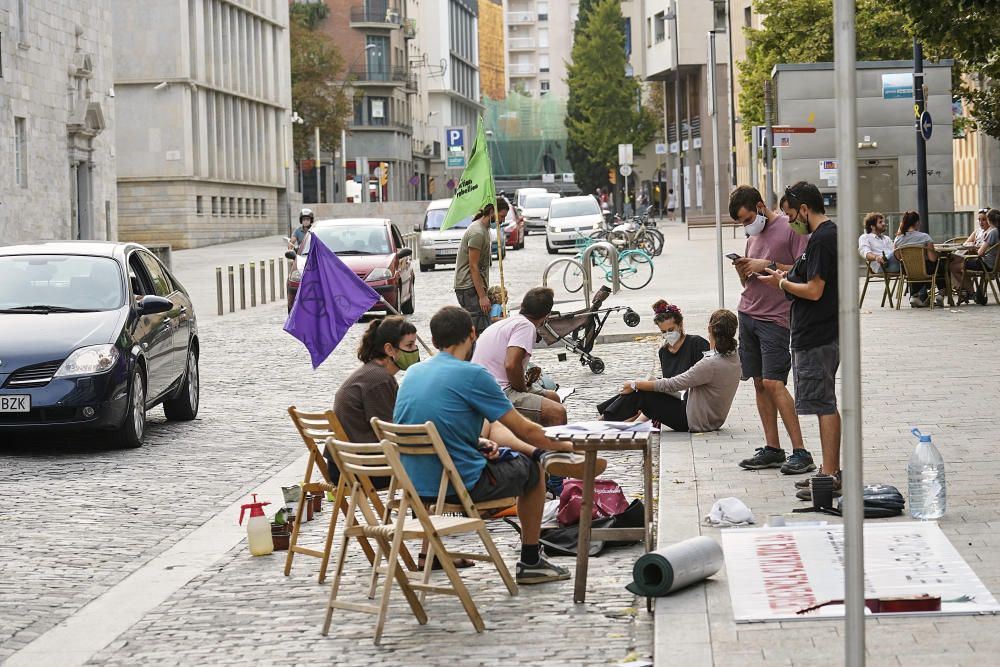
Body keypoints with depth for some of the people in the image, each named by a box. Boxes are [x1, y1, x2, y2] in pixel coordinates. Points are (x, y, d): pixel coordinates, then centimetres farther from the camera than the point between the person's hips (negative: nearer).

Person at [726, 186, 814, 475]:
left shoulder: (790, 229, -7)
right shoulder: (754, 235, 18)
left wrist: (769, 265, -17)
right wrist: (742, 270, 0)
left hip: (775, 318, -8)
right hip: (748, 314, 8)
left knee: (773, 383, -14)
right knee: (759, 383, 6)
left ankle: (801, 452, -12)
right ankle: (772, 449, 11)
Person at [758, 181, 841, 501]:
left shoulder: (820, 240, -18)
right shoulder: (833, 233, 14)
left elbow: (814, 291, -22)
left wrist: (782, 283, -7)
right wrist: (789, 274, 12)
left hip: (814, 337, -11)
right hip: (828, 332, 11)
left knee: (823, 405, -7)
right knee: (826, 405, 16)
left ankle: (829, 477, -5)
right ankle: (831, 470, 23)